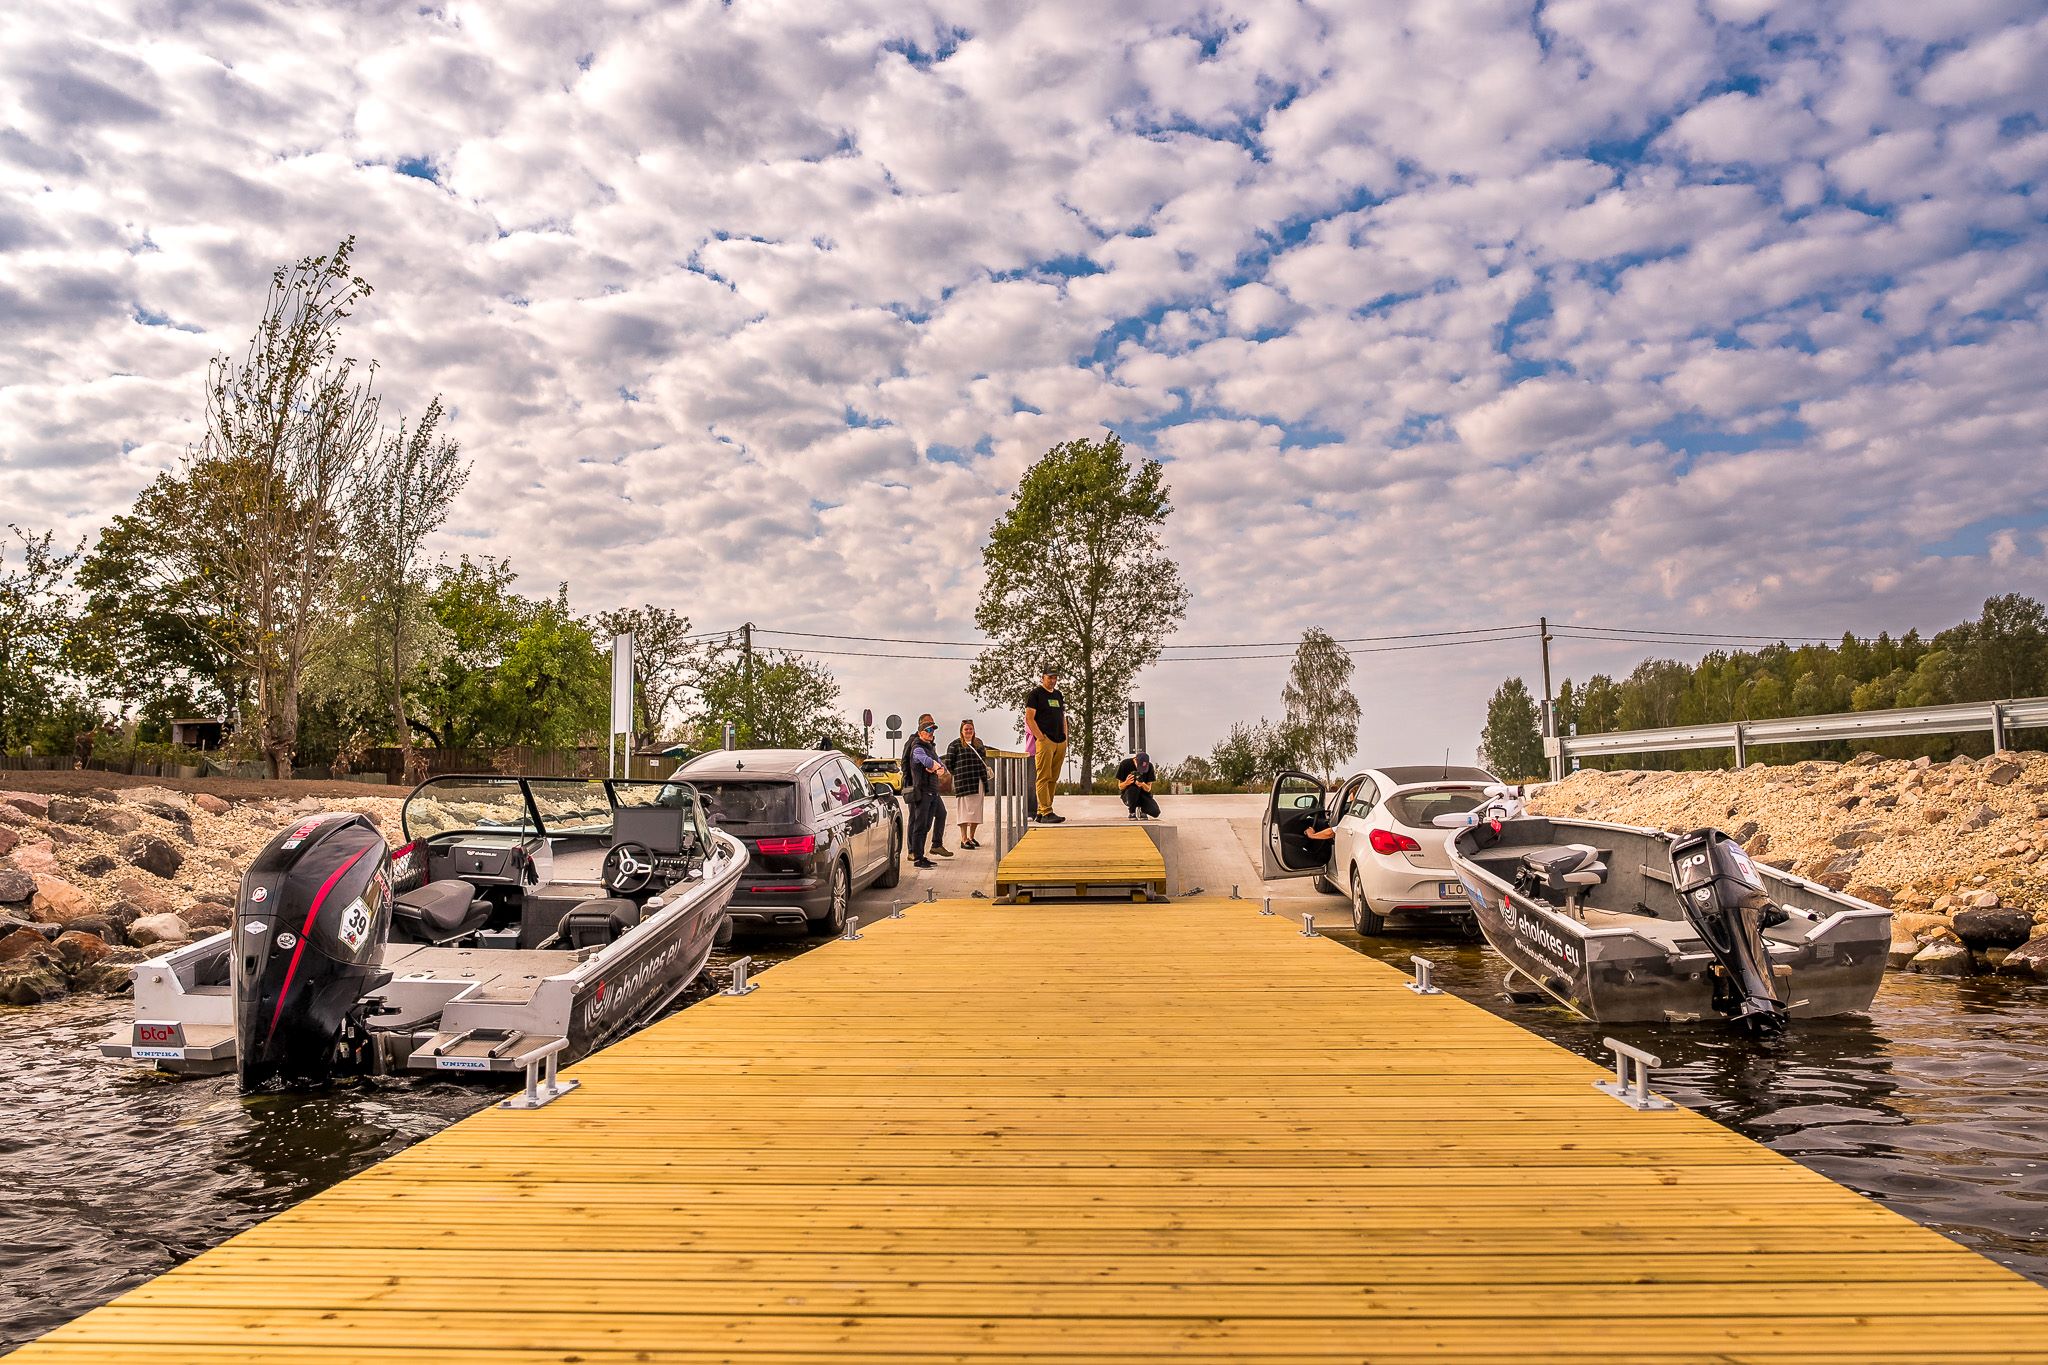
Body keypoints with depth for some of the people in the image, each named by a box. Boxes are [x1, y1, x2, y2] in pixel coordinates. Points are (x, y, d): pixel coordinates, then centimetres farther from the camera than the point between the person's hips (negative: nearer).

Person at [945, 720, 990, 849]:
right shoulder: (955, 745, -2)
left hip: (979, 781, 6)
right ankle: (964, 839, -5)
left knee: (977, 809, 8)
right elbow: (948, 763, -2)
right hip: (963, 782, -6)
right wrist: (957, 775, -1)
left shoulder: (979, 743, 16)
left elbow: (983, 760, 25)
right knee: (965, 809, -8)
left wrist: (984, 775, 14)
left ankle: (971, 837, 20)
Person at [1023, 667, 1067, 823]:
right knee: (1044, 778, -10)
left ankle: (1040, 813, 9)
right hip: (1045, 740, -7)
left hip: (1060, 742, 7)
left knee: (1053, 779, 6)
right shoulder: (1035, 694, -1)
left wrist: (1065, 739, 12)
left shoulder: (1058, 695, 21)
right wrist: (1041, 738, -14)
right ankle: (1046, 813, -13)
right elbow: (1029, 718, -8)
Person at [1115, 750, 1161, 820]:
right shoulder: (1125, 764, -14)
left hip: (1143, 794, 2)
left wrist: (1143, 785, -30)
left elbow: (1148, 789, -6)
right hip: (1128, 795, -2)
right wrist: (1126, 783, -32)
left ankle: (1142, 810, 12)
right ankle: (1132, 812, -11)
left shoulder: (1149, 767, -8)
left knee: (1155, 813, -25)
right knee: (1134, 788, -39)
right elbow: (1120, 787, -8)